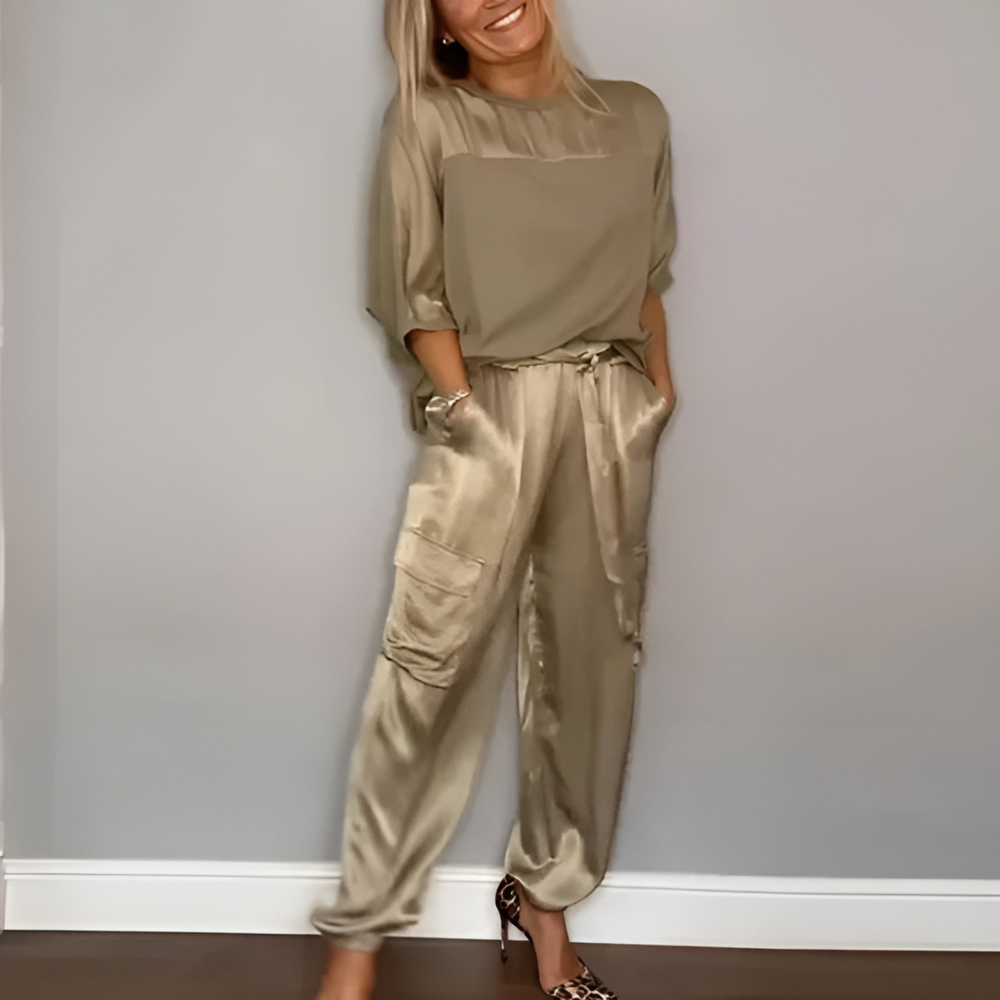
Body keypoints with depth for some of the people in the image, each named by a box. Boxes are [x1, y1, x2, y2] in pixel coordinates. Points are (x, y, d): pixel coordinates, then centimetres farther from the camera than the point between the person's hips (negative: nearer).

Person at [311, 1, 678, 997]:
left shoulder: (636, 117, 12)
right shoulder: (426, 120, 3)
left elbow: (648, 277, 16)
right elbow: (417, 290, -1)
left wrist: (661, 394, 8)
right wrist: (462, 409, -9)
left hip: (611, 414, 4)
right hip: (488, 407, -3)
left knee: (590, 658, 7)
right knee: (433, 661, -8)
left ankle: (546, 890, 23)